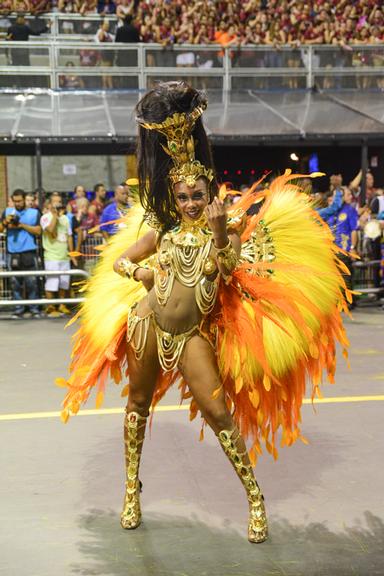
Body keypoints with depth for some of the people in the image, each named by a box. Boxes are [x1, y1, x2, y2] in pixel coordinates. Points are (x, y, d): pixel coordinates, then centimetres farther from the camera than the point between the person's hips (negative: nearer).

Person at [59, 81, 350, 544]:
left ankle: (254, 497, 6)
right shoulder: (164, 228, 5)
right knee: (138, 402, 12)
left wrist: (219, 231, -29)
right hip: (148, 323, 3)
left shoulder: (226, 226, 0)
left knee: (218, 411, -6)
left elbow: (229, 267, -17)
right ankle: (132, 489, 29)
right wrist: (140, 273, -9)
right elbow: (118, 261, 10)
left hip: (193, 334, -2)